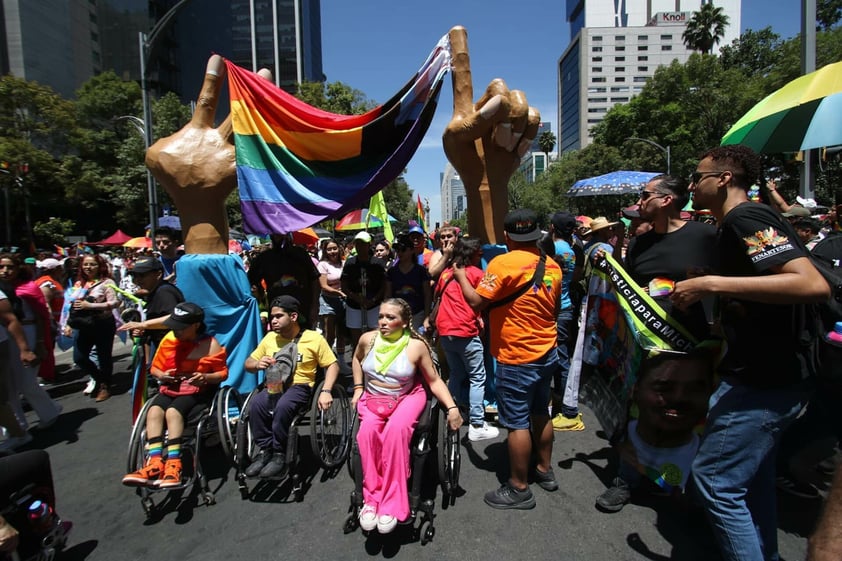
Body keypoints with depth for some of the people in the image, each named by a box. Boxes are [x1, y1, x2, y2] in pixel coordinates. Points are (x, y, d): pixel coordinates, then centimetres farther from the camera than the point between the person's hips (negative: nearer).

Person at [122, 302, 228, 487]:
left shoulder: (210, 345, -7)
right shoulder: (169, 340, 4)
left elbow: (223, 373, -3)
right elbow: (155, 367, 15)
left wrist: (206, 377, -23)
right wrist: (161, 375, -8)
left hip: (198, 390, -4)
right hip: (170, 388, 5)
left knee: (173, 411, -32)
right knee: (154, 410, -27)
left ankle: (173, 465, -33)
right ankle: (155, 463, -33)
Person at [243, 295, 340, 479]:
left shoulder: (314, 338, 0)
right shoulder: (270, 337, 12)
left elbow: (333, 365, 0)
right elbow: (248, 363, 19)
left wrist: (326, 391, -15)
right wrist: (258, 364, -7)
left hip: (299, 386, -3)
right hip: (273, 386, 4)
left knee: (283, 406, -35)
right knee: (256, 404, -30)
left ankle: (279, 454, -16)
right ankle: (265, 450, -13)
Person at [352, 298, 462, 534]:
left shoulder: (417, 345, -11)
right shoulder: (368, 339, -3)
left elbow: (434, 381, -5)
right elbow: (356, 359, 21)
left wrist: (452, 408, -16)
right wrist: (358, 388, 13)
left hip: (407, 398, -2)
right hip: (373, 398, 3)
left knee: (396, 429, -34)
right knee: (368, 430, -31)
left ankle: (391, 504, -23)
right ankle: (371, 498, -19)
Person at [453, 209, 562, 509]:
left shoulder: (503, 263, -18)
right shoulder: (552, 265, 3)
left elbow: (476, 301, -21)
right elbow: (554, 308, 13)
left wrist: (460, 275, -6)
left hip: (517, 358, -7)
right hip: (547, 353, 8)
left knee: (517, 423, 3)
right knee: (540, 414, 21)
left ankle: (519, 489, 16)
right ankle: (545, 471, 36)